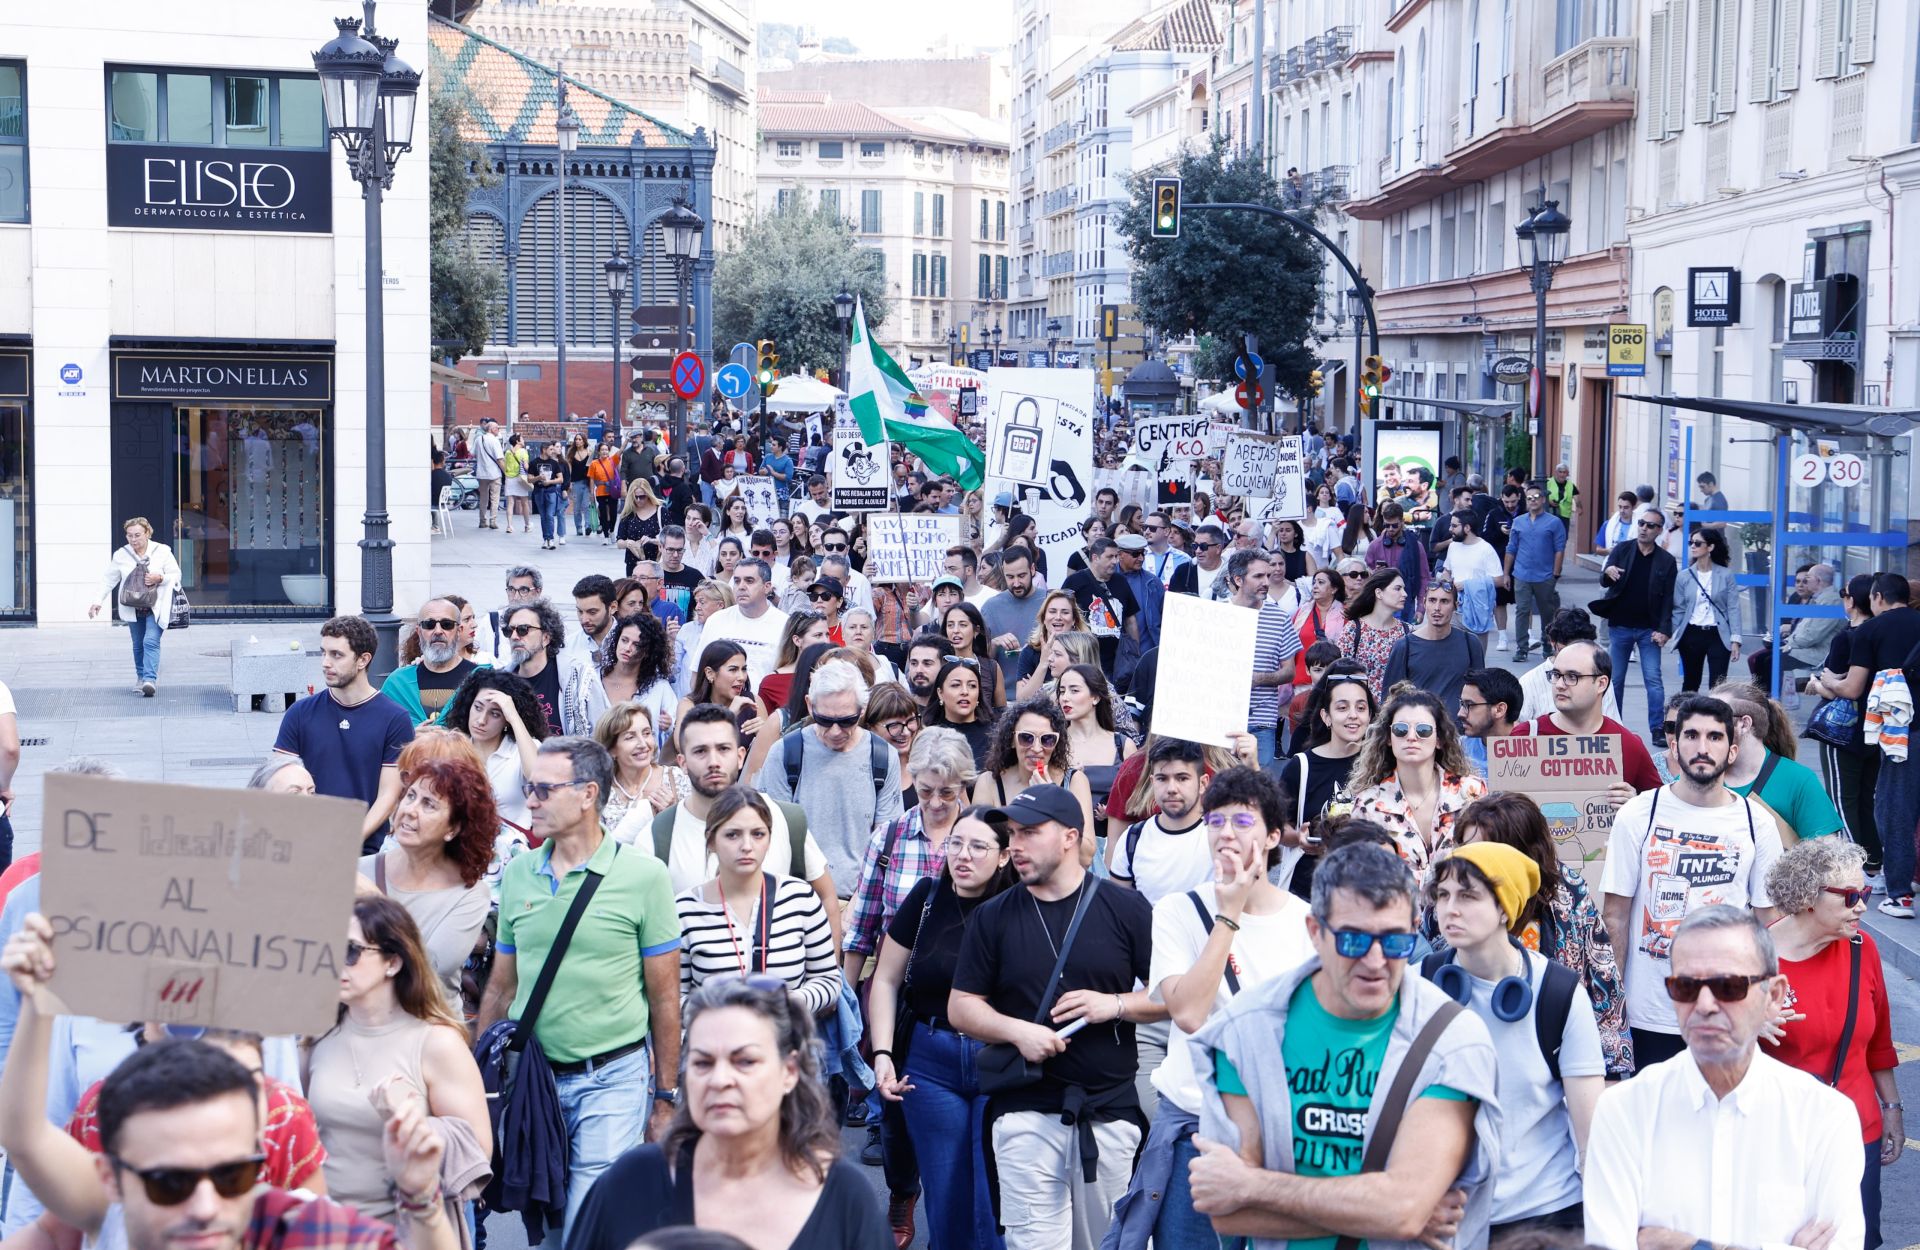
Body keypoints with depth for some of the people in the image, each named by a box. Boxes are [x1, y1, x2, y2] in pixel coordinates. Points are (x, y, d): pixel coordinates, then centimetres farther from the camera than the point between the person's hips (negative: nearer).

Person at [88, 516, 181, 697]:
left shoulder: (162, 552, -3)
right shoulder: (121, 555, 2)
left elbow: (176, 576, 1)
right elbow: (109, 581, 8)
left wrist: (160, 578, -17)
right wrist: (98, 601, 1)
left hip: (155, 607, -3)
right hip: (133, 607, 3)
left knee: (151, 642, -18)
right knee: (138, 645, 11)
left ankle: (150, 679, -25)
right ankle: (140, 677, 28)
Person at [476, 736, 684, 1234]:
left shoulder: (643, 875, -8)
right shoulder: (517, 874, 4)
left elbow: (665, 996, -4)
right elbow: (501, 987, 11)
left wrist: (665, 1097, -2)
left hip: (612, 1079, -4)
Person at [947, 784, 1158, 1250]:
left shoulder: (1126, 910, 2)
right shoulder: (994, 916, 6)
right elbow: (961, 1006, 6)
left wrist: (1115, 1004, -13)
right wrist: (1018, 1030, -11)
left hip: (1110, 1112, 0)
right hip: (1025, 1113, 0)